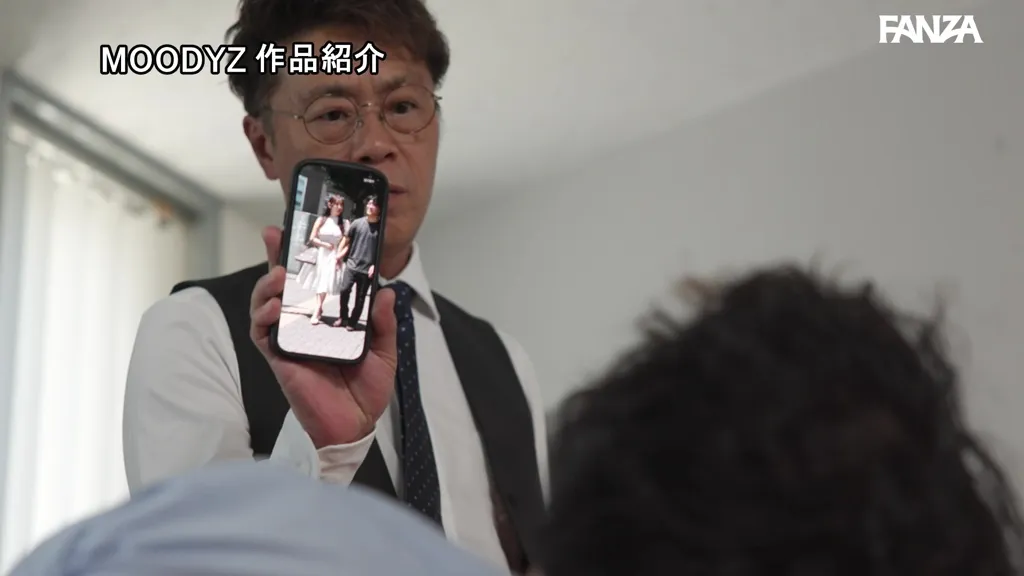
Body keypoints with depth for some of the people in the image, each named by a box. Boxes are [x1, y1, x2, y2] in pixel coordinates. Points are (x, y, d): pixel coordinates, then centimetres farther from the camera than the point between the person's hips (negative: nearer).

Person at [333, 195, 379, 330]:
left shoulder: (381, 227, -5)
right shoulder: (357, 223, 3)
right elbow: (346, 239, 11)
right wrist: (339, 254, 2)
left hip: (367, 269, -2)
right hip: (352, 264, 2)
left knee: (360, 297, 4)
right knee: (344, 290, -7)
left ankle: (353, 321, 17)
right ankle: (343, 317, 13)